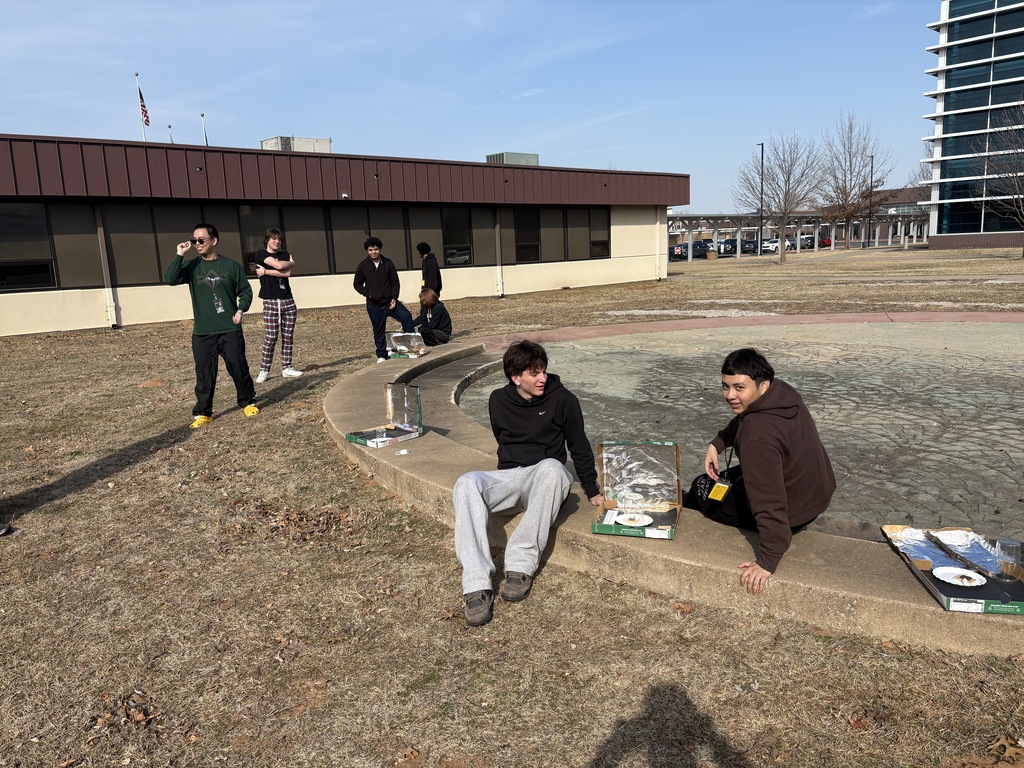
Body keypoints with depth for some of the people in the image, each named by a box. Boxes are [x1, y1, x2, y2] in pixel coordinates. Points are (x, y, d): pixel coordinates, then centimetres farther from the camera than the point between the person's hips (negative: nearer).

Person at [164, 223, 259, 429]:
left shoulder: (231, 265, 2)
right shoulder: (191, 266, 4)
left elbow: (245, 290, 7)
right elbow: (170, 279, -11)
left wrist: (241, 310, -9)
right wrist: (179, 255, -15)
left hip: (230, 329, -1)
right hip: (202, 333, 1)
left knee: (239, 368, 4)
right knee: (204, 374, 3)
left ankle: (248, 402, 23)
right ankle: (202, 412, 13)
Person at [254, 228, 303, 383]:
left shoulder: (285, 255, 14)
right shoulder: (261, 254, 1)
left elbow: (287, 273, -5)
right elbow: (278, 265, -15)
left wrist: (266, 272, -6)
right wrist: (291, 263, 3)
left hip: (288, 300, 4)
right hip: (270, 301, -4)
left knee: (288, 337, 5)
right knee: (270, 338, -8)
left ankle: (286, 368, 13)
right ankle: (264, 371, -2)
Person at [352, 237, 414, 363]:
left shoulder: (388, 263, 1)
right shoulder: (362, 266, 0)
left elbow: (395, 282, 3)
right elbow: (357, 284, 7)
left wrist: (394, 298, -9)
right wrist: (368, 294, -7)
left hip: (389, 301, 0)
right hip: (374, 305, 0)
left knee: (407, 316, -21)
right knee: (378, 331, 5)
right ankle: (381, 356, 18)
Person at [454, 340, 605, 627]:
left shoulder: (562, 399, -4)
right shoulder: (498, 400, 5)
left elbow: (579, 447, 4)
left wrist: (593, 491, 8)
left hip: (546, 475, -2)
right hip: (508, 475, 3)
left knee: (552, 467, -40)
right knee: (467, 483, -30)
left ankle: (522, 565, -34)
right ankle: (477, 585, -39)